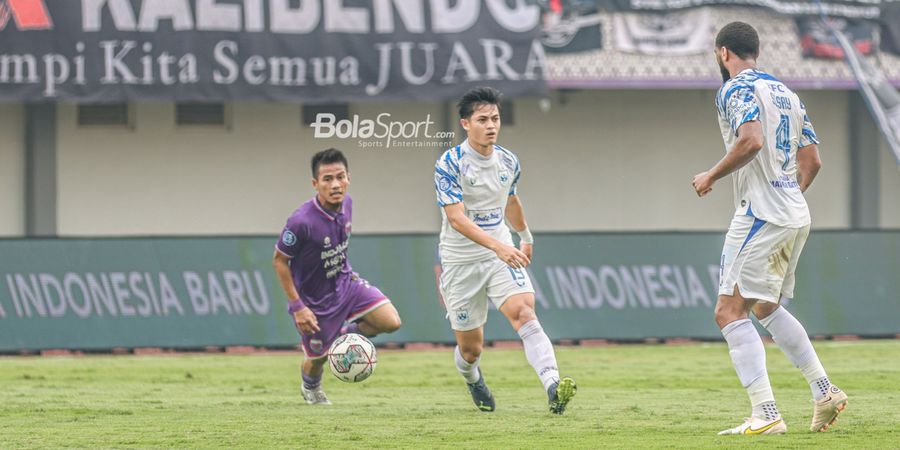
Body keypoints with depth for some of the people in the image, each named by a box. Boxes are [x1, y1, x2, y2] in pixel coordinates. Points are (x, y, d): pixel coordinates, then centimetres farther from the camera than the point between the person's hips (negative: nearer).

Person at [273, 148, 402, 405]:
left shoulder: (346, 203, -11)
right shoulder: (302, 222, -32)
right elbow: (279, 261, -19)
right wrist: (297, 306, -18)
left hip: (346, 283, 6)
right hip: (315, 301, -6)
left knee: (391, 322, -9)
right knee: (318, 357, 11)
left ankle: (343, 335, 19)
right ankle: (311, 387, 48)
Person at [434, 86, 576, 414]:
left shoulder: (508, 162, 2)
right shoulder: (449, 164, -16)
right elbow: (456, 217, -26)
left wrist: (525, 238, 36)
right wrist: (498, 246, -38)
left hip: (503, 255, 3)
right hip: (460, 261, -3)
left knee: (524, 313, -24)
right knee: (470, 347, 7)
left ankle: (553, 388, -41)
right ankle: (472, 378, 45)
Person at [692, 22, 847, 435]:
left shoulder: (736, 89, -7)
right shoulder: (785, 93, 19)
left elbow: (750, 141, -24)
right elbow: (811, 160, 18)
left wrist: (710, 177, -12)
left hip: (761, 214, -9)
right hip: (796, 217, 9)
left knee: (729, 312, -9)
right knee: (766, 308, 24)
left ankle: (766, 415, -19)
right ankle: (825, 392, 21)